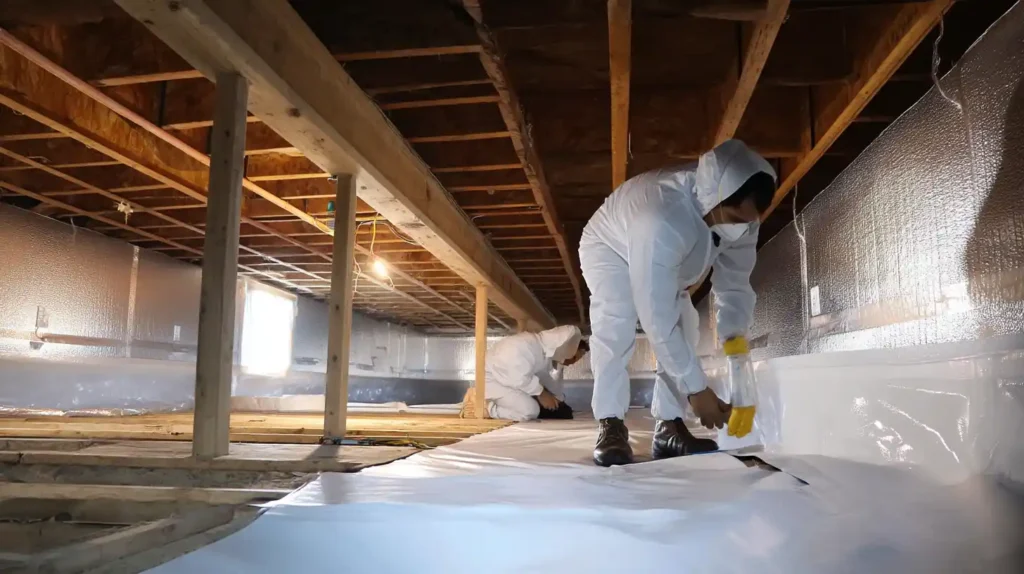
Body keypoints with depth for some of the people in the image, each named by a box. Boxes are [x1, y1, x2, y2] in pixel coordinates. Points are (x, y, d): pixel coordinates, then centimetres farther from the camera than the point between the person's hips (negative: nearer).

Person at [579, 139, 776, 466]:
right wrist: (696, 389, -41)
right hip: (610, 250, -6)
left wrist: (736, 339, -34)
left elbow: (735, 285, -17)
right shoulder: (662, 221, -48)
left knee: (683, 328, -7)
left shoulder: (739, 213, -26)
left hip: (671, 264, 6)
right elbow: (657, 320, -46)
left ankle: (668, 427, -2)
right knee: (614, 326, -27)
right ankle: (611, 427, -20)